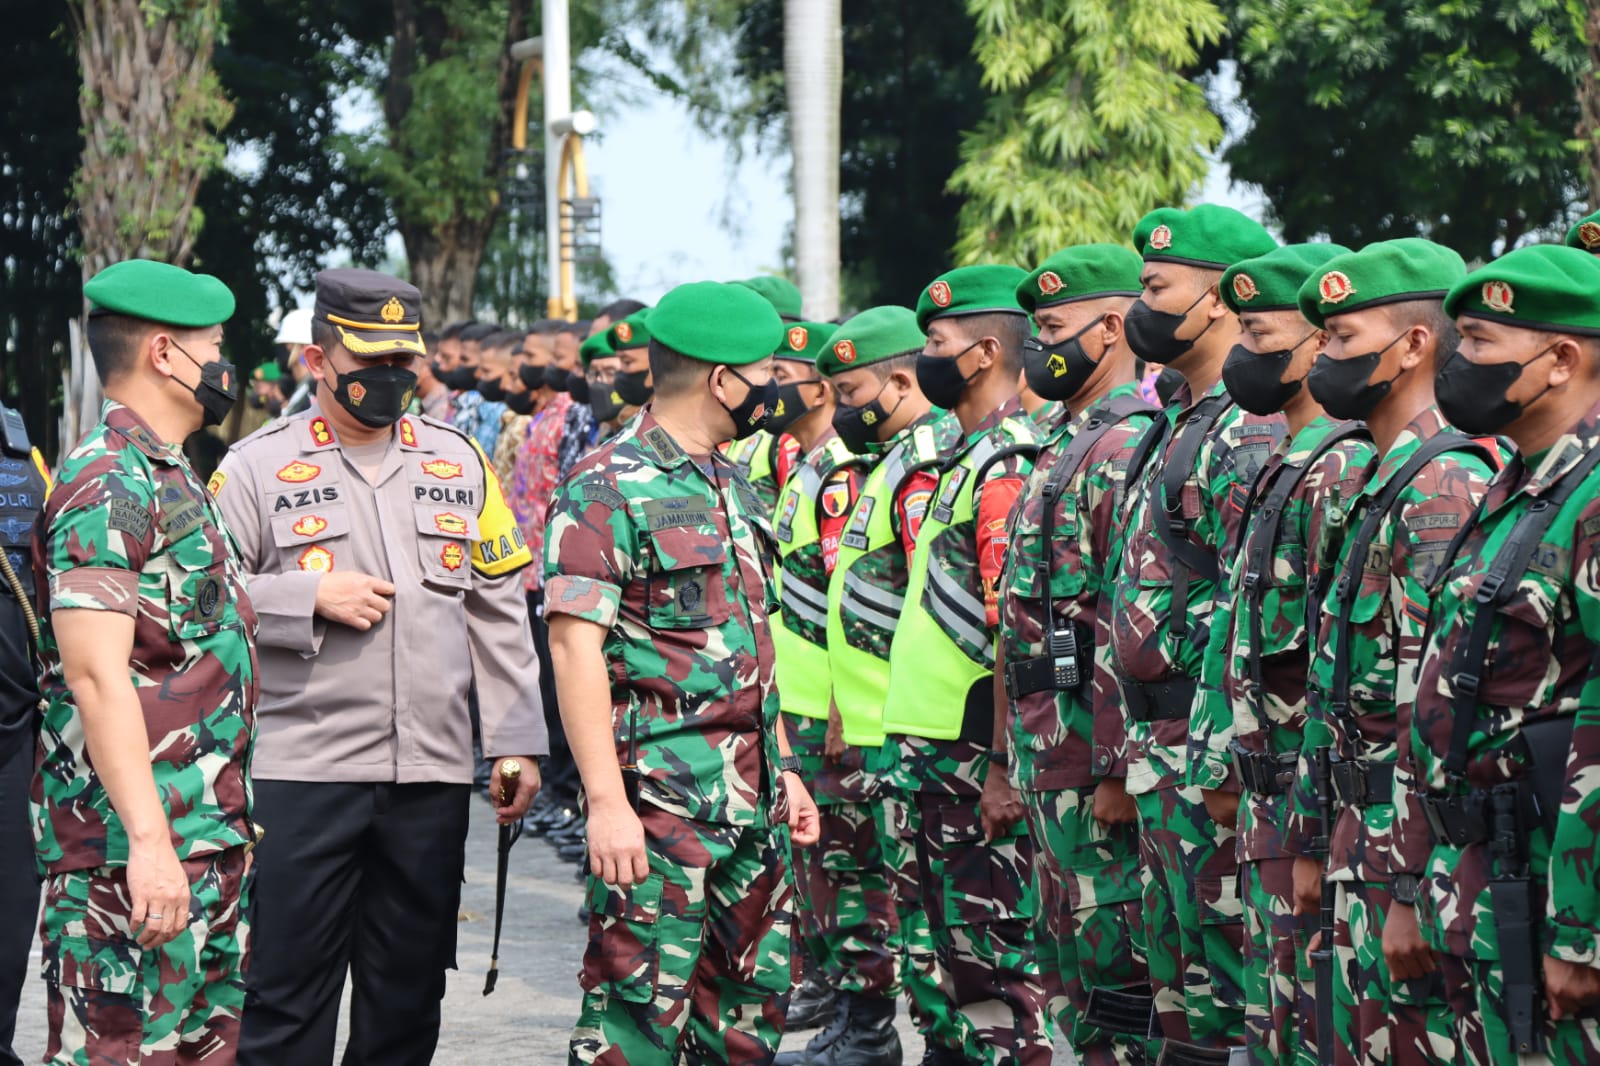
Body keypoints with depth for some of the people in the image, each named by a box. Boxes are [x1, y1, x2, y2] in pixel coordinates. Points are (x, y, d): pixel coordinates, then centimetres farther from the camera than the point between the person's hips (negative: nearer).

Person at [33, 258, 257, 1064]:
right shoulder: (109, 484, -13)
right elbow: (96, 674, -21)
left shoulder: (171, 479, 19)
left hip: (208, 840, 10)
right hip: (137, 849, -10)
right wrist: (148, 842, -27)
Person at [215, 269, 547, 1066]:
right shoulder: (257, 467, 0)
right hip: (301, 771, -4)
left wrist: (517, 741, 9)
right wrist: (311, 597, -14)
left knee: (407, 996, 11)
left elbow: (499, 610, 13)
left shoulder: (459, 462, 11)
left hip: (432, 774, 4)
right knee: (287, 998, -1)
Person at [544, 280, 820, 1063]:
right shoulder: (607, 489, -11)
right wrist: (605, 801, -22)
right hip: (660, 802, -8)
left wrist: (782, 768, 19)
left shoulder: (729, 485, 16)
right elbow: (576, 647, -17)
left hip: (753, 802, 9)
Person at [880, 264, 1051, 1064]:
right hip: (943, 755, 10)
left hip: (977, 755, -10)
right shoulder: (969, 459, 16)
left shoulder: (1010, 467, -16)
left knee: (995, 953, -5)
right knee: (961, 942, 15)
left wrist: (996, 768, -21)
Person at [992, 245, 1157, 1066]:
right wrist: (1012, 754, 20)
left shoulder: (1127, 449, -15)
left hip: (1093, 757, -10)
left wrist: (1117, 769, -23)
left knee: (1116, 964, -5)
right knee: (1066, 955, 15)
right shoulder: (1064, 444, 17)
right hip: (1046, 750, 10)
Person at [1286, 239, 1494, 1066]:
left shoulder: (1446, 486, -16)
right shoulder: (1385, 485, 16)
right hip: (1365, 838, 10)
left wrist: (1411, 888, -24)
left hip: (1416, 847, -10)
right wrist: (1314, 842, 21)